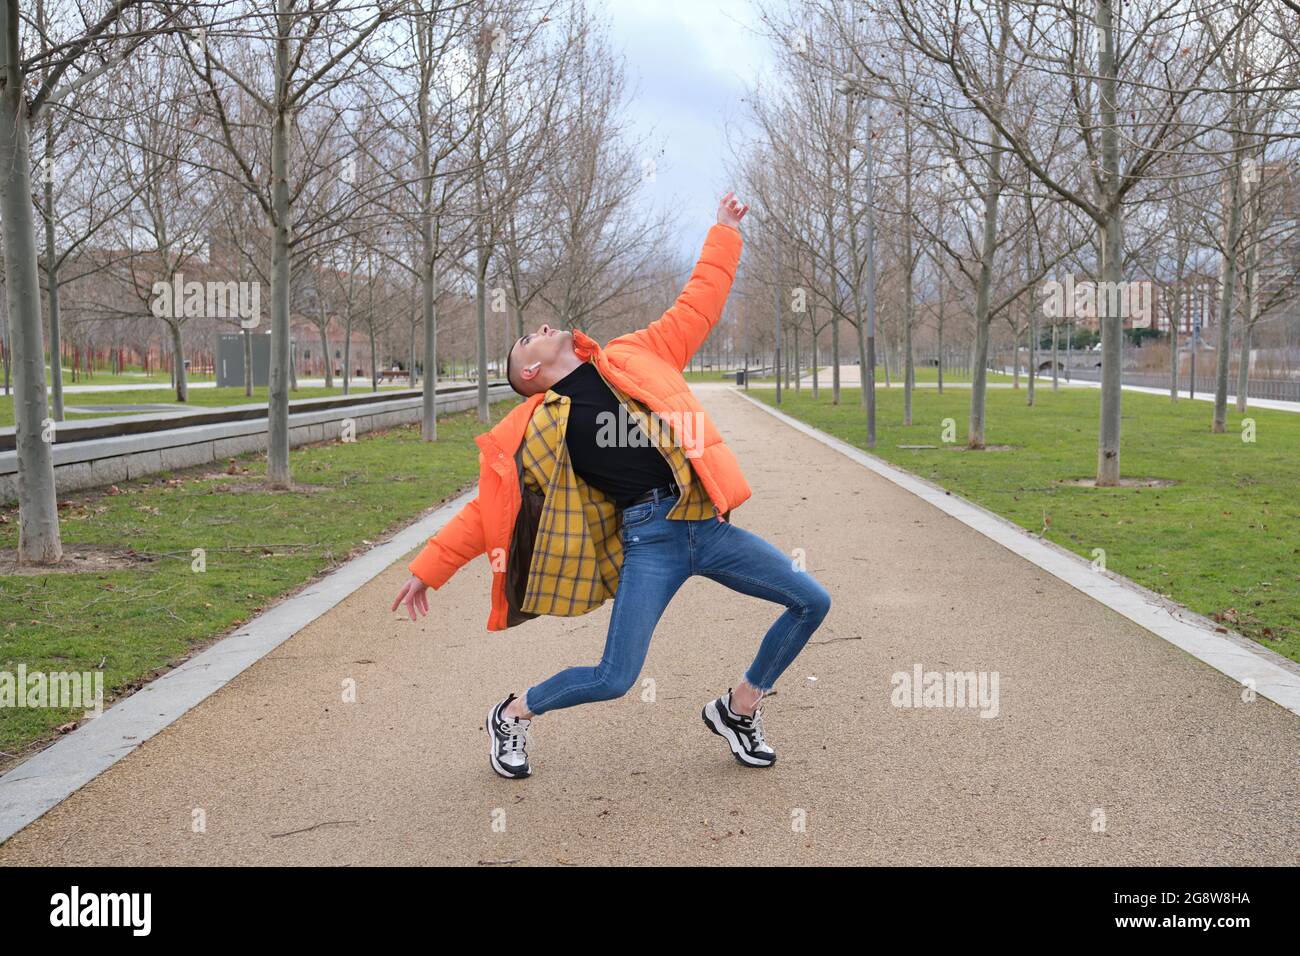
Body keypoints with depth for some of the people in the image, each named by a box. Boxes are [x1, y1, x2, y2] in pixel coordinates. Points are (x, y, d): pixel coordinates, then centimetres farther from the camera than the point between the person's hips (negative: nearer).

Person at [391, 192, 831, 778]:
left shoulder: (637, 356, 12)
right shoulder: (535, 430, 4)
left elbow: (696, 309, 20)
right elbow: (487, 511, 6)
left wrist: (723, 232, 24)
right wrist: (428, 570, 2)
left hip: (709, 525, 4)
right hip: (649, 538, -4)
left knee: (811, 603, 4)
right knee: (614, 679, -11)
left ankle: (737, 709, 22)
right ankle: (512, 715, 18)